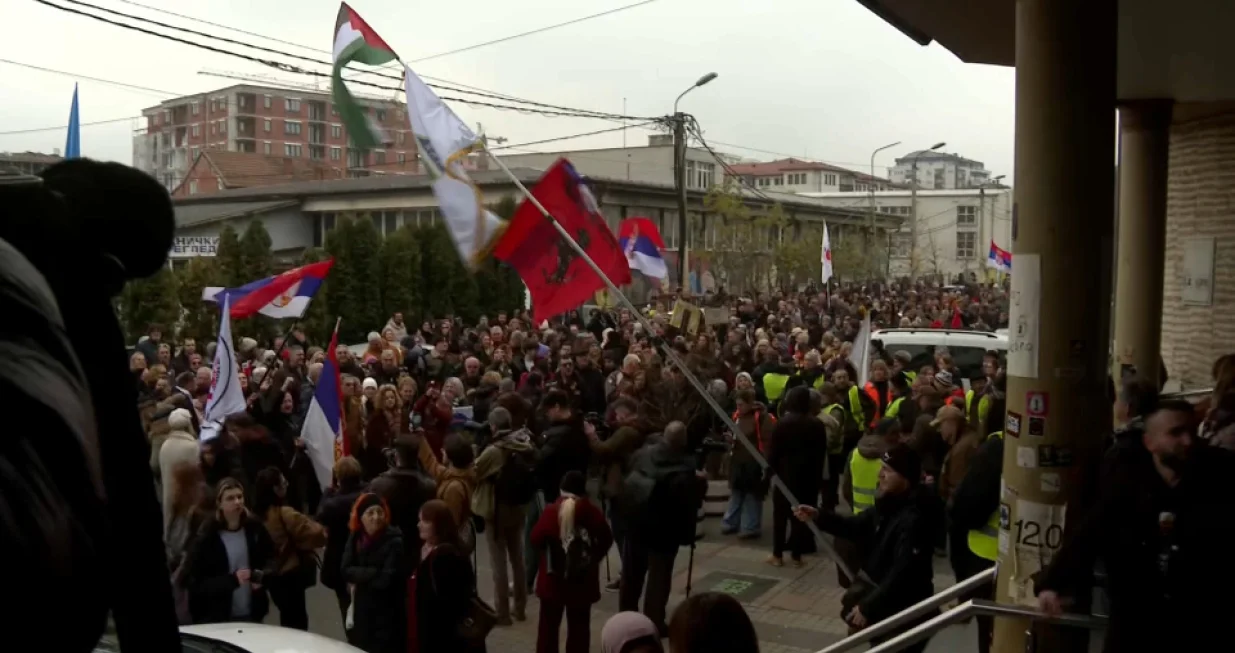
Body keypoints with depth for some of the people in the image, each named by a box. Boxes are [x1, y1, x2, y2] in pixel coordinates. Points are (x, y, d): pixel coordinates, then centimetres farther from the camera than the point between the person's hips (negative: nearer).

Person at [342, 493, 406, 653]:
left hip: (387, 614, -6)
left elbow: (386, 579, -21)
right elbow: (345, 570, -6)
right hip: (360, 611, 6)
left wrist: (359, 576, -9)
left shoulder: (394, 541, -16)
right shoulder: (355, 538, 3)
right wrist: (374, 573, -18)